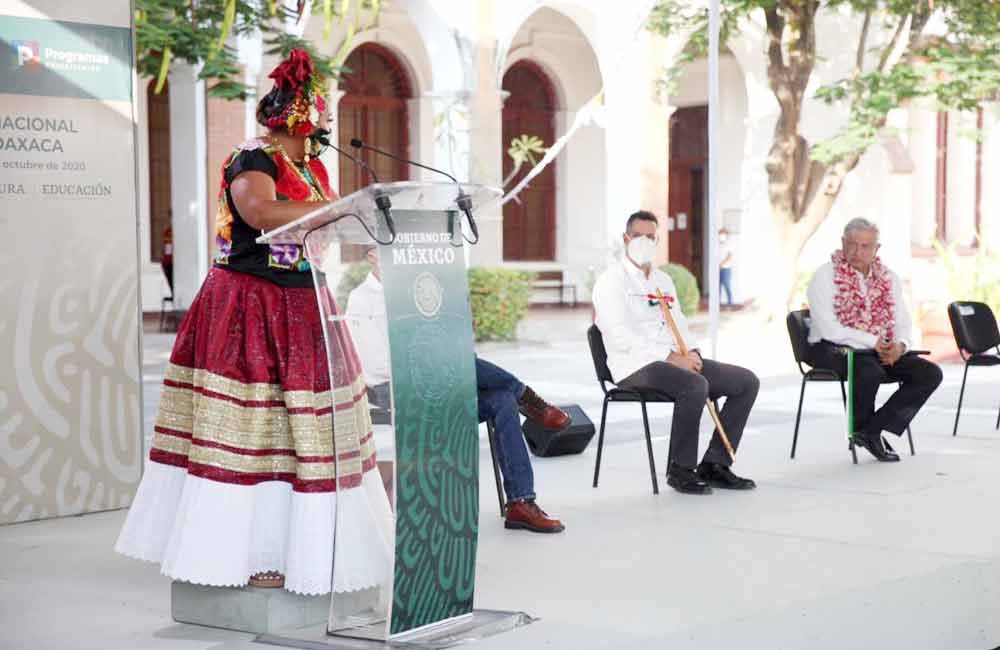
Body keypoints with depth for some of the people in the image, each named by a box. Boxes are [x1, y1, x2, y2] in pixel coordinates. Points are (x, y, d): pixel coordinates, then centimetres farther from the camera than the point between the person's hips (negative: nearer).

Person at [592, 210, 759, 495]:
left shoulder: (664, 280, 21)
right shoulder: (611, 281, -5)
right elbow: (622, 337, -16)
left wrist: (690, 353, -3)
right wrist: (670, 357, -21)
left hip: (675, 360, 8)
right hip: (636, 365, -8)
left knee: (747, 381, -4)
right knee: (695, 386, -36)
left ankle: (714, 464, -2)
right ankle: (680, 469, -19)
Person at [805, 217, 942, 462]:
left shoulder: (888, 277, 12)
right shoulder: (825, 275, -6)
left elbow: (903, 321, 11)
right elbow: (829, 329, -16)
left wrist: (899, 344, -12)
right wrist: (873, 342, -20)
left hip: (880, 350, 6)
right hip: (833, 349, -6)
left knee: (930, 373, -14)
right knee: (871, 371, -37)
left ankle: (874, 430, -13)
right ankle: (859, 430, -7)